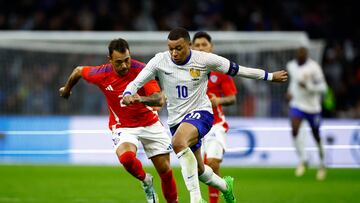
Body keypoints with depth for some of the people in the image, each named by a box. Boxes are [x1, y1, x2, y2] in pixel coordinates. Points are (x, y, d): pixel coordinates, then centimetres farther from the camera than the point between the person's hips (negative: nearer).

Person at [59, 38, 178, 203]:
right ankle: (146, 181, 1)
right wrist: (67, 89, 23)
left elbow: (160, 99, -30)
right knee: (126, 157, -31)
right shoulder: (101, 74, -16)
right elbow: (79, 71, 5)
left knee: (165, 169, 1)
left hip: (149, 123, 0)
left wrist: (141, 99, -51)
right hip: (122, 126, 0)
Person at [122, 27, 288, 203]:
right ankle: (225, 186, 49)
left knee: (178, 143, -36)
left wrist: (270, 76, 5)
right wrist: (127, 95, -35)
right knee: (198, 170, 15)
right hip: (176, 119, 4)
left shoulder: (204, 60, -13)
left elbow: (237, 70, -2)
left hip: (200, 113, -4)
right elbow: (136, 83, -10)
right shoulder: (160, 61, -10)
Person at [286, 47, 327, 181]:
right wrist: (290, 91, 9)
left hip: (313, 107, -3)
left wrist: (308, 87, -29)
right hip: (297, 105, 3)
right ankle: (303, 160, -6)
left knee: (316, 136, 10)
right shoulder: (291, 65, 3)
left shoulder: (313, 67, -15)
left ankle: (322, 165, 29)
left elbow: (322, 87, -16)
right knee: (295, 130, -20)